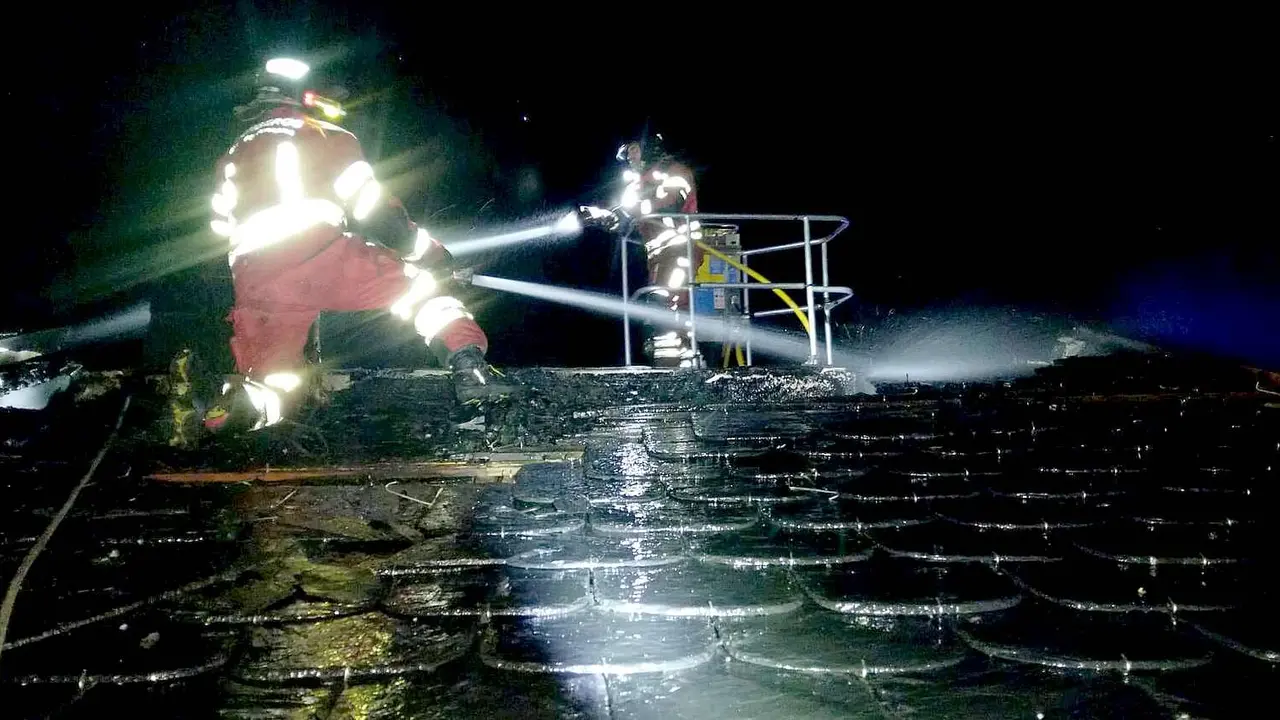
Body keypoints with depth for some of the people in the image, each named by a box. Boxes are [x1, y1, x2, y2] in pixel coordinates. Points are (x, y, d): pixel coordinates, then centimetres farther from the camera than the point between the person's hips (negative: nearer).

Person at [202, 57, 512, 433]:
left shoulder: (231, 158, 29)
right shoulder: (330, 137, 15)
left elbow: (223, 229, 30)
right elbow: (370, 205, 6)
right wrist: (427, 251, 12)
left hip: (258, 284, 5)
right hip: (326, 260, -4)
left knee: (269, 379, 21)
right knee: (422, 285, 10)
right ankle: (468, 365, -11)